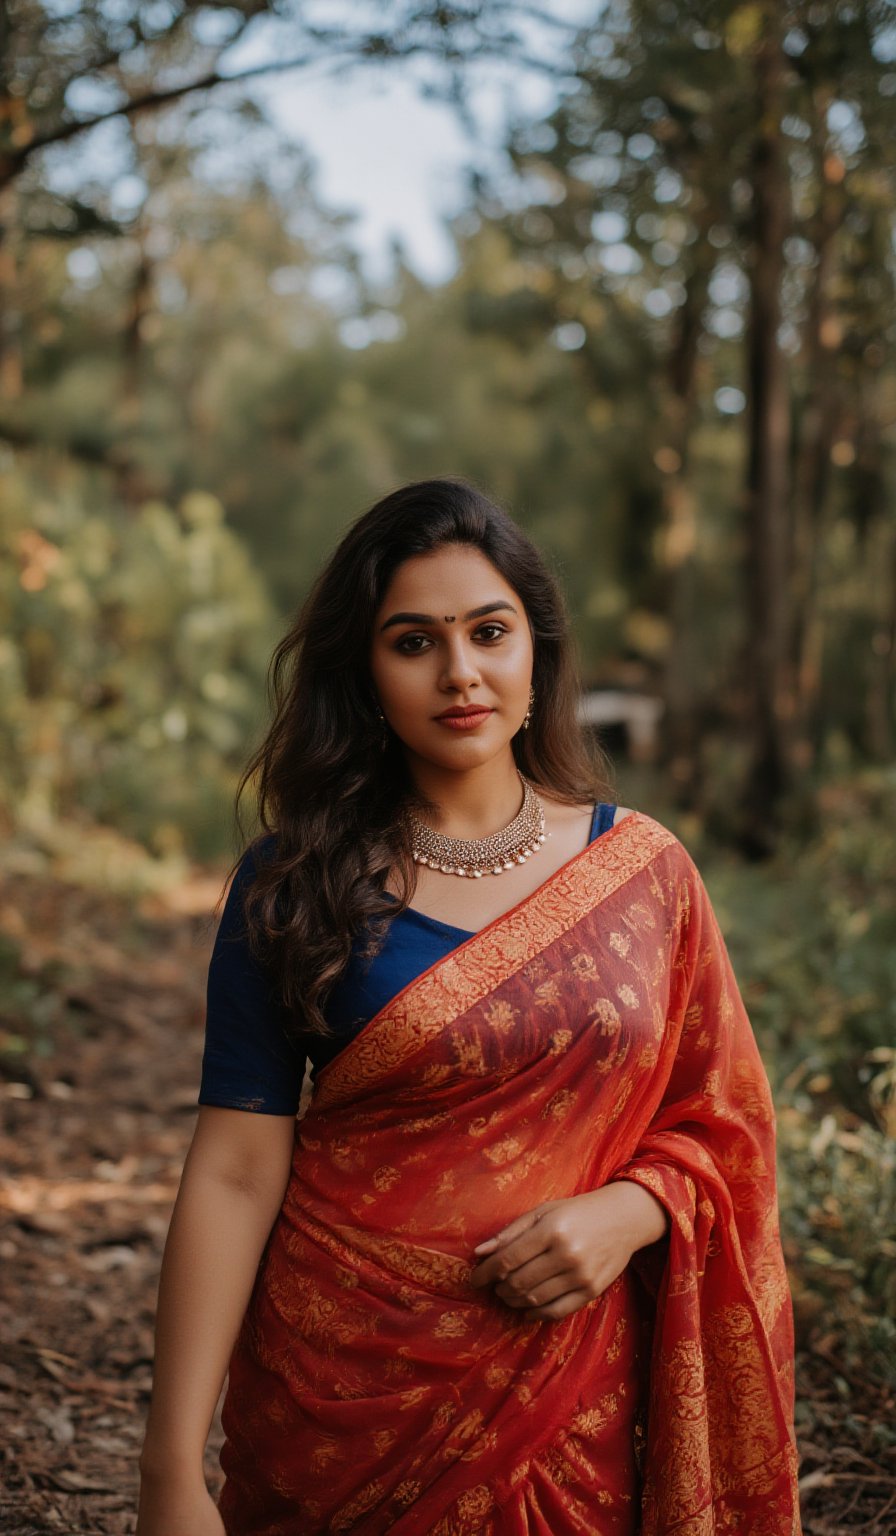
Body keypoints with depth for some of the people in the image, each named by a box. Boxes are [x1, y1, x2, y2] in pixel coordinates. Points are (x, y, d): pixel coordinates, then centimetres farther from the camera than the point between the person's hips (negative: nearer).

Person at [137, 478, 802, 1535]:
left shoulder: (642, 866, 0)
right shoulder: (295, 883, -6)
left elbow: (719, 1126, 6)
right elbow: (236, 1170, -10)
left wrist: (632, 1210, -15)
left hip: (578, 1398, 2)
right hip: (347, 1389, -2)